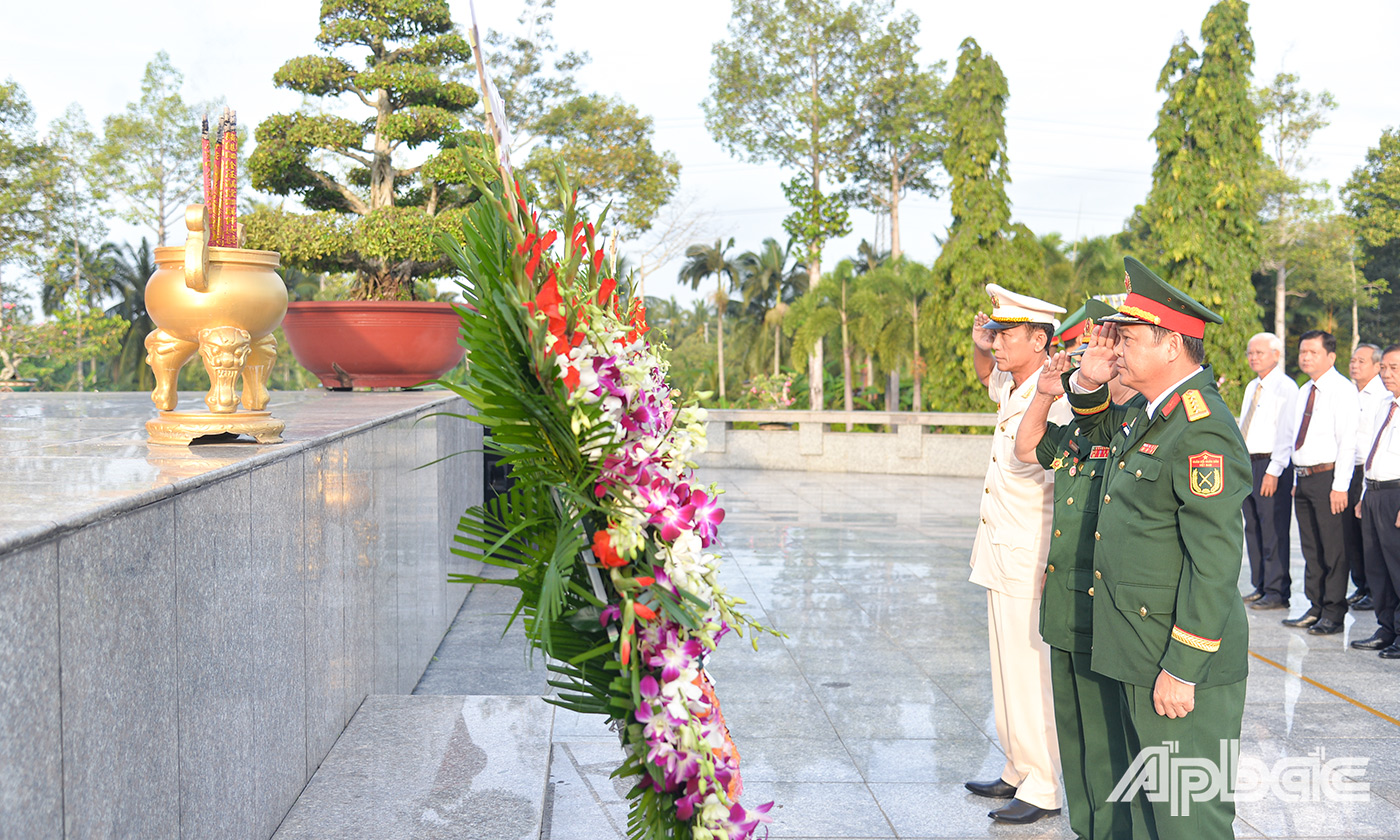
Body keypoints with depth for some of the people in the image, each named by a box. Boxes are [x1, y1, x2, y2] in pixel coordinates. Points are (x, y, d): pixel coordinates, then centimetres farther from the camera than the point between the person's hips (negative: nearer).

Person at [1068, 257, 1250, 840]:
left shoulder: (1203, 432, -22)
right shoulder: (1146, 412, 8)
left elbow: (1215, 564, -24)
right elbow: (1101, 434, 32)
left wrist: (1182, 669, -22)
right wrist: (1090, 382, 10)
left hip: (1182, 662, -10)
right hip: (1138, 658, 10)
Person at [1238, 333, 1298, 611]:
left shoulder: (1286, 388, -8)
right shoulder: (1252, 387, 18)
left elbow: (1287, 433, -14)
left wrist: (1274, 471, -19)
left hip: (1272, 465, -8)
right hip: (1248, 463, 8)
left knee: (1274, 531, -5)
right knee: (1253, 529, 12)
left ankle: (1277, 593, 1)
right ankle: (1260, 586, 21)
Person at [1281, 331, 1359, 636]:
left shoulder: (1342, 390, -9)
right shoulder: (1304, 391, 16)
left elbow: (1348, 441, -14)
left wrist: (1340, 486, -19)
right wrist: (1297, 479, 16)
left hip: (1328, 477, -8)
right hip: (1303, 477, 8)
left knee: (1334, 548, -2)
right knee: (1311, 548, 13)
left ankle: (1333, 614, 5)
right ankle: (1316, 608, 22)